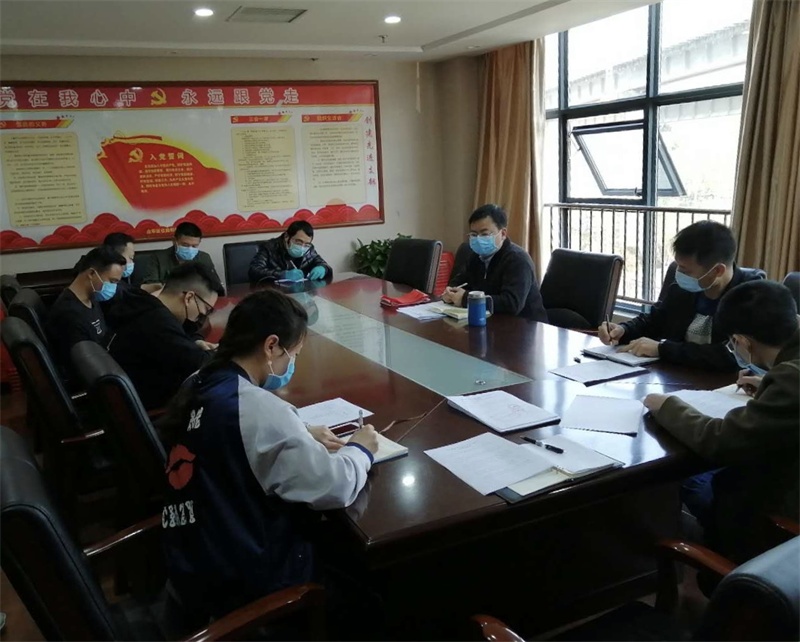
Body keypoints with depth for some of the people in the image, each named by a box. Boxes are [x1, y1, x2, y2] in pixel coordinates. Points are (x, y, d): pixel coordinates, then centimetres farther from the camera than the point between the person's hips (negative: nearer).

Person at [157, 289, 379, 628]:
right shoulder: (260, 408, -25)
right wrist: (359, 449, 0)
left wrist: (302, 438, 8)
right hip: (241, 586, -8)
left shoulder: (199, 387, 0)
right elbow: (335, 489, -18)